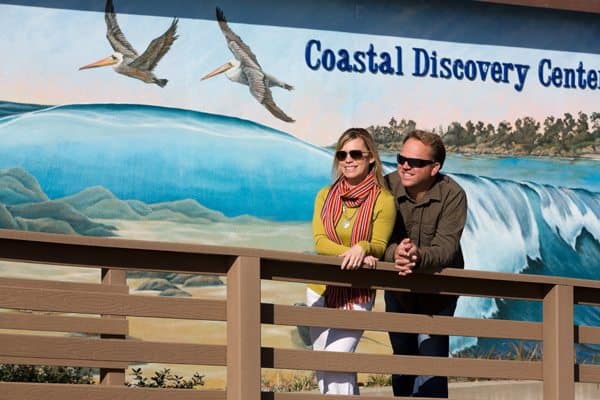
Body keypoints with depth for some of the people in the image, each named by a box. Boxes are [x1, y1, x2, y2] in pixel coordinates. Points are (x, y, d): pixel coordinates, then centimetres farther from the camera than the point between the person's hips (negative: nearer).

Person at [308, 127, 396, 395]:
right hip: (321, 289, 5)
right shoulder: (325, 196, 2)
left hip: (357, 295, -5)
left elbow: (378, 246, -10)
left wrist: (362, 248, -33)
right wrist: (349, 254, -25)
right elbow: (319, 240, -8)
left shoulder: (383, 201, -9)